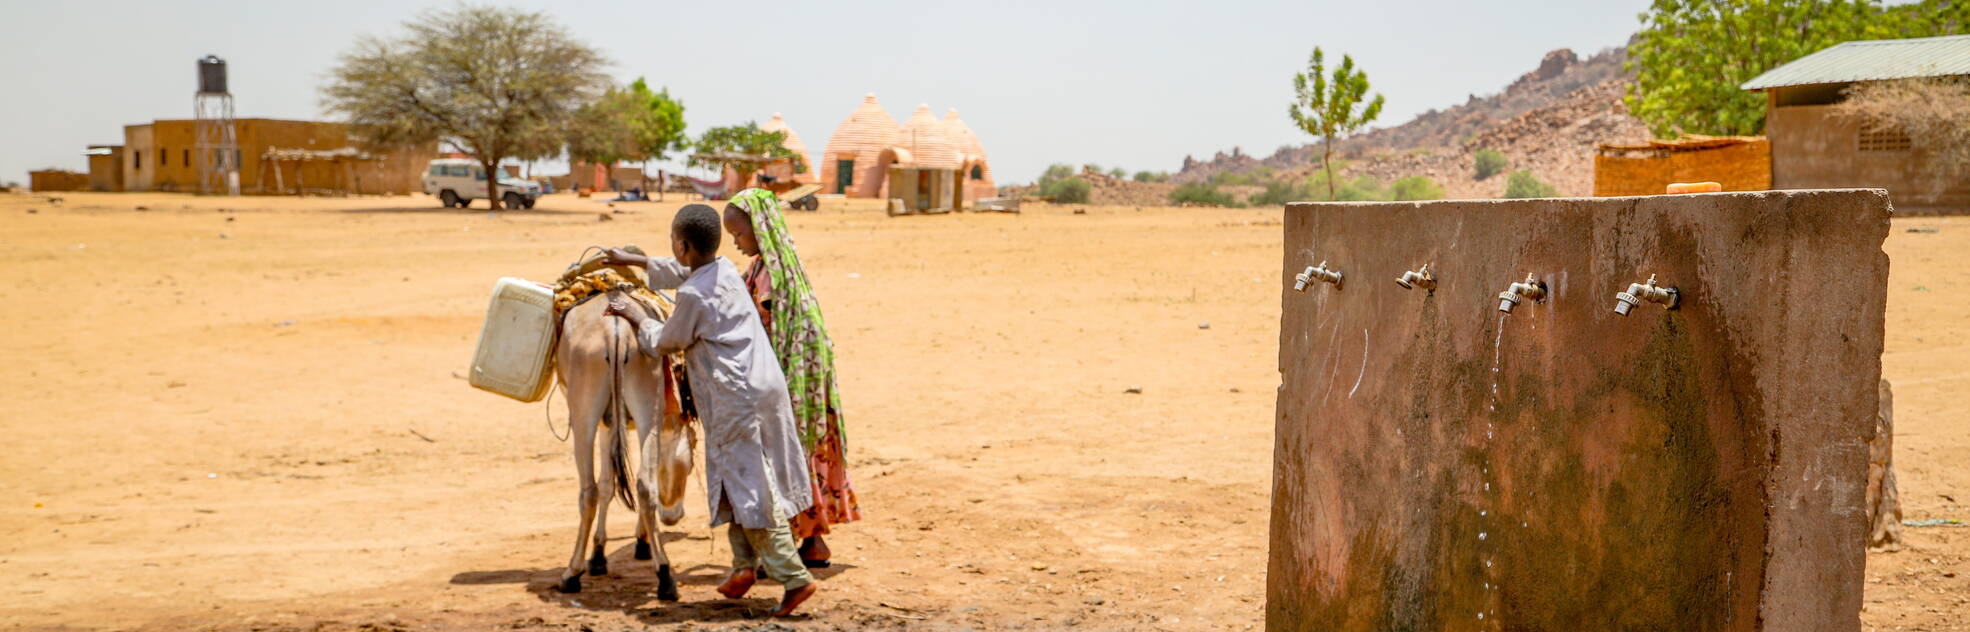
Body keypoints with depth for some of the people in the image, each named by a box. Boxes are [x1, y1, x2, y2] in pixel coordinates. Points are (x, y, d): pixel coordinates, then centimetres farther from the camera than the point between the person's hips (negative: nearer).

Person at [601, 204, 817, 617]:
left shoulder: (693, 295, -15)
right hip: (768, 385, 9)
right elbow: (681, 273, 32)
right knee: (743, 480, 17)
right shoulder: (725, 269, 10)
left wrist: (638, 316, 17)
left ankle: (794, 577, -4)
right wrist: (634, 260, 39)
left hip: (737, 398, -9)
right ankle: (745, 564, 20)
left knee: (751, 488, -3)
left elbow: (663, 344, 1)